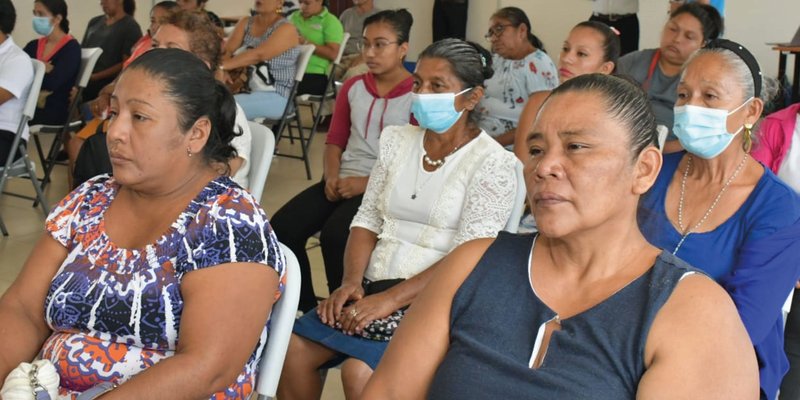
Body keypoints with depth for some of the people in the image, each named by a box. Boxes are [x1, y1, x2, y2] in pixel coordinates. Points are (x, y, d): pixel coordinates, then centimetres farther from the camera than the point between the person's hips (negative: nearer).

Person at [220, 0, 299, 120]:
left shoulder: (286, 29, -11)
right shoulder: (245, 23, 10)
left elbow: (258, 55, -25)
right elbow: (227, 50, -3)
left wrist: (221, 66, -34)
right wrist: (221, 71, -25)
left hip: (275, 96, -6)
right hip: (246, 89, 6)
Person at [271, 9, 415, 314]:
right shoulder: (352, 88, 15)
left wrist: (367, 183, -18)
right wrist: (331, 177, -3)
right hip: (343, 180, 6)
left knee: (334, 235, -31)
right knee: (282, 227, -15)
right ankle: (305, 308, 1)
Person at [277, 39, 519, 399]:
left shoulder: (493, 162, -8)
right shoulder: (397, 140, 9)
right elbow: (368, 221, 10)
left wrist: (390, 299, -21)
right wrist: (351, 282, -7)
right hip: (374, 286, 6)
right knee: (293, 349, -13)